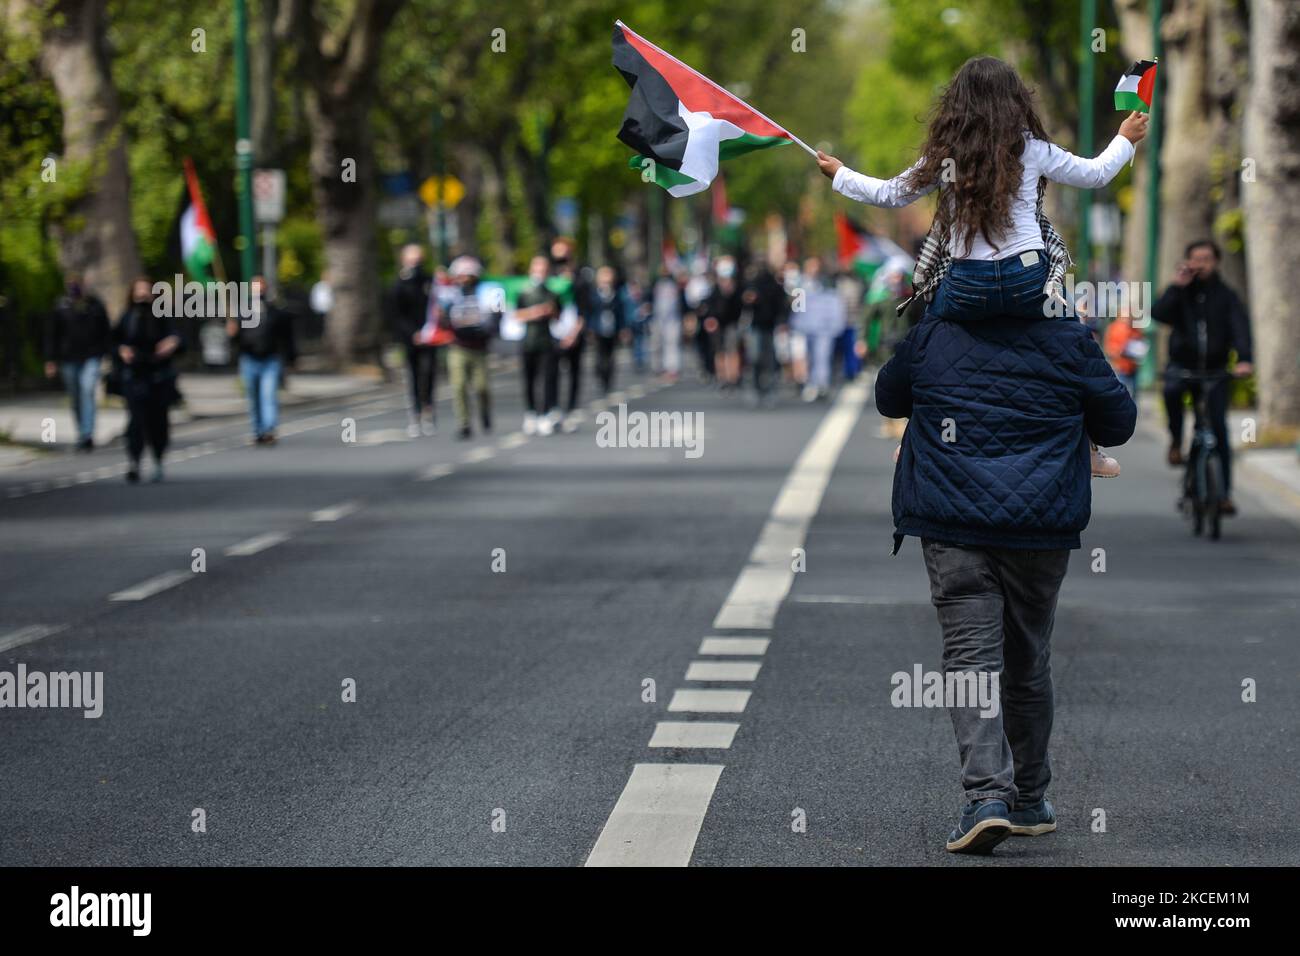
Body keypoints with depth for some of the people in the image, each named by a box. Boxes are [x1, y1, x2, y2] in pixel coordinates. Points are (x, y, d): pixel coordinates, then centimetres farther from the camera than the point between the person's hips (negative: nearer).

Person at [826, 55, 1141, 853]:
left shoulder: (930, 340, 3)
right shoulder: (1068, 344, 1)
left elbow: (887, 398, 16)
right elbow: (1119, 421, 9)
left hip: (953, 522, -1)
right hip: (1042, 523, 1)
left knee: (971, 652, -6)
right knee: (1029, 657, 13)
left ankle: (988, 793, -21)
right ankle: (1031, 797, 20)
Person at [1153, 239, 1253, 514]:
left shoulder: (1226, 295, 2)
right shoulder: (1181, 293, 4)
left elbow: (1240, 327, -13)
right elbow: (1158, 313, -14)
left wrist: (1244, 359, -30)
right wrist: (1177, 286, -21)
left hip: (1214, 369, 0)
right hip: (1182, 365, 0)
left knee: (1219, 428, -8)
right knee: (1171, 389, -35)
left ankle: (1225, 494, -3)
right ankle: (1176, 441, -12)